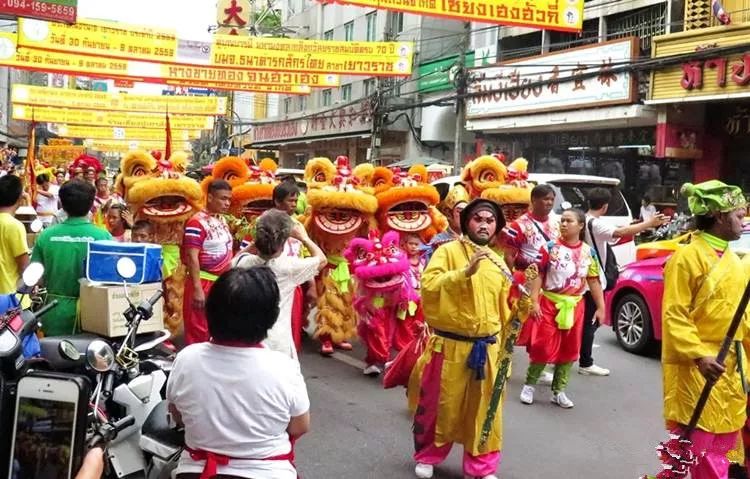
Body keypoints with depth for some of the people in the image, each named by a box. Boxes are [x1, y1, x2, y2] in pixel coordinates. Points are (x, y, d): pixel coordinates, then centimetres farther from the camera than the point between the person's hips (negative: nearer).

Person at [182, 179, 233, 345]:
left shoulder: (222, 220, 10)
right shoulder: (197, 222, -16)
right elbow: (192, 258, -20)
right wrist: (197, 289, -25)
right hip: (204, 284, -8)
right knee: (199, 333, -2)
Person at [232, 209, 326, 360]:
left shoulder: (244, 262, -6)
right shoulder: (289, 266, -14)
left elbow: (233, 261, 21)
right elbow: (322, 260, 5)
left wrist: (255, 244, 15)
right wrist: (303, 237, 16)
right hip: (277, 344, -4)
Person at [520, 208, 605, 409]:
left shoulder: (588, 252, 2)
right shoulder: (550, 247, -6)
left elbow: (594, 281, 6)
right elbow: (538, 275, -7)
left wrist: (600, 307, 4)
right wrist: (534, 302, -13)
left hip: (574, 306, 3)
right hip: (549, 303, -3)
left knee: (569, 349, 9)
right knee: (543, 346, -3)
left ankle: (559, 391, 20)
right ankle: (529, 385, 15)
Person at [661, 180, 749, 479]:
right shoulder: (687, 257, -13)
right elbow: (674, 316, -17)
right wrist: (699, 356, -26)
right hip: (699, 370, -8)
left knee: (723, 445, 16)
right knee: (698, 449, -4)